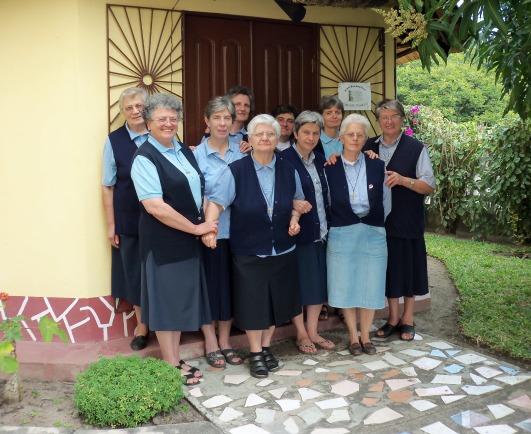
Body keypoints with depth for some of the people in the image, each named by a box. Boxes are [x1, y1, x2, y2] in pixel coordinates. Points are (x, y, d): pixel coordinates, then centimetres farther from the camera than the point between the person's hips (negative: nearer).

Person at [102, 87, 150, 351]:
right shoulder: (114, 141, -2)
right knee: (135, 272, 11)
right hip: (128, 220, 0)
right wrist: (110, 225, -1)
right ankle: (141, 327, 28)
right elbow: (108, 186, -1)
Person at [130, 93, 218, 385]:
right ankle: (170, 366, 17)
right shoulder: (144, 158, -13)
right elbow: (155, 207, -20)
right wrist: (196, 228, -16)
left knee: (181, 298, 14)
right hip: (162, 241, -7)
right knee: (166, 298, 4)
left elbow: (197, 189, 24)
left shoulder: (185, 151, 9)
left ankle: (176, 360, 27)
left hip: (188, 239, 7)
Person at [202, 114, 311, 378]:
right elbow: (217, 202, -14)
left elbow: (297, 200, 17)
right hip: (248, 251, -3)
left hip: (282, 250, 4)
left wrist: (294, 217, -2)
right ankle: (255, 354, 22)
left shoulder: (288, 171, 2)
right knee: (252, 303, 4)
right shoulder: (235, 171, -10)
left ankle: (266, 348, 32)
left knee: (276, 301, 12)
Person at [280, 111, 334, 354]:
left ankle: (313, 331, 23)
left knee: (319, 281, 11)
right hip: (298, 231, -7)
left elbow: (326, 196, 15)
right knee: (298, 283, 2)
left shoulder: (321, 161, 12)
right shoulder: (284, 159, -9)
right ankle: (301, 334, 17)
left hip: (321, 231, 7)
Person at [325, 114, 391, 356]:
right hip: (342, 234, -1)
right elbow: (324, 202, 4)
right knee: (346, 286, 3)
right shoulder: (330, 168, -2)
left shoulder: (377, 166, 3)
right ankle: (353, 337, 19)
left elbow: (386, 202, 10)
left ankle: (365, 335, 22)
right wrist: (336, 223, 2)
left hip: (373, 233, 1)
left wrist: (376, 224, 10)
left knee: (370, 286, 5)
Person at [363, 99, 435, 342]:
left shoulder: (416, 148, -5)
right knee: (388, 267, 11)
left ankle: (407, 319, 24)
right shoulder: (369, 147, 6)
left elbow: (430, 186, -7)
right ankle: (393, 318, 26)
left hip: (408, 220, -3)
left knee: (407, 266, 7)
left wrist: (403, 180, -22)